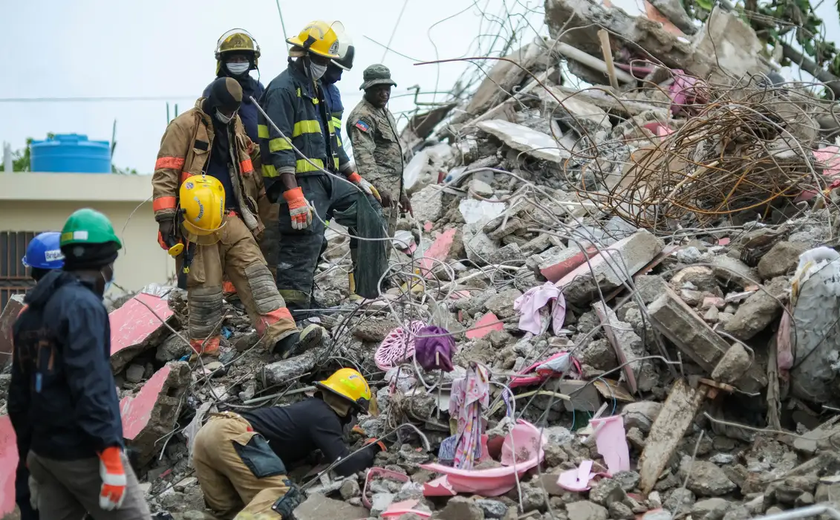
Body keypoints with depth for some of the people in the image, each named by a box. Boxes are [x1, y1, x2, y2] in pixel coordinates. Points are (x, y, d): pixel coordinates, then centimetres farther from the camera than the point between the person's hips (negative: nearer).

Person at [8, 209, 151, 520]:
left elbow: (19, 388, 16)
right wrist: (110, 455, -23)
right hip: (83, 452, -9)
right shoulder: (83, 305, -14)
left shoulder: (32, 310, 13)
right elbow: (91, 386, -22)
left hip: (44, 450, 9)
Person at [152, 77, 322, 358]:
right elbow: (165, 174, -9)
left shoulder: (234, 125, 17)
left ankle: (283, 337, -14)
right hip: (198, 220, -6)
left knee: (255, 274, -6)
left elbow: (245, 173, 27)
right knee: (205, 287, -3)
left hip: (231, 218, 6)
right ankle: (205, 354, 8)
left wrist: (252, 211, 29)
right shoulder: (184, 126, -5)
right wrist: (166, 218, -16)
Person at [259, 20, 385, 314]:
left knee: (367, 206, 11)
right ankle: (290, 312, -18)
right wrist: (293, 195, -28)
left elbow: (330, 141, 28)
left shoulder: (315, 90, 21)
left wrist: (355, 178, 24)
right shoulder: (282, 89, -10)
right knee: (306, 241, -18)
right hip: (300, 181, -10)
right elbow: (280, 146, -20)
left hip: (325, 179, 10)